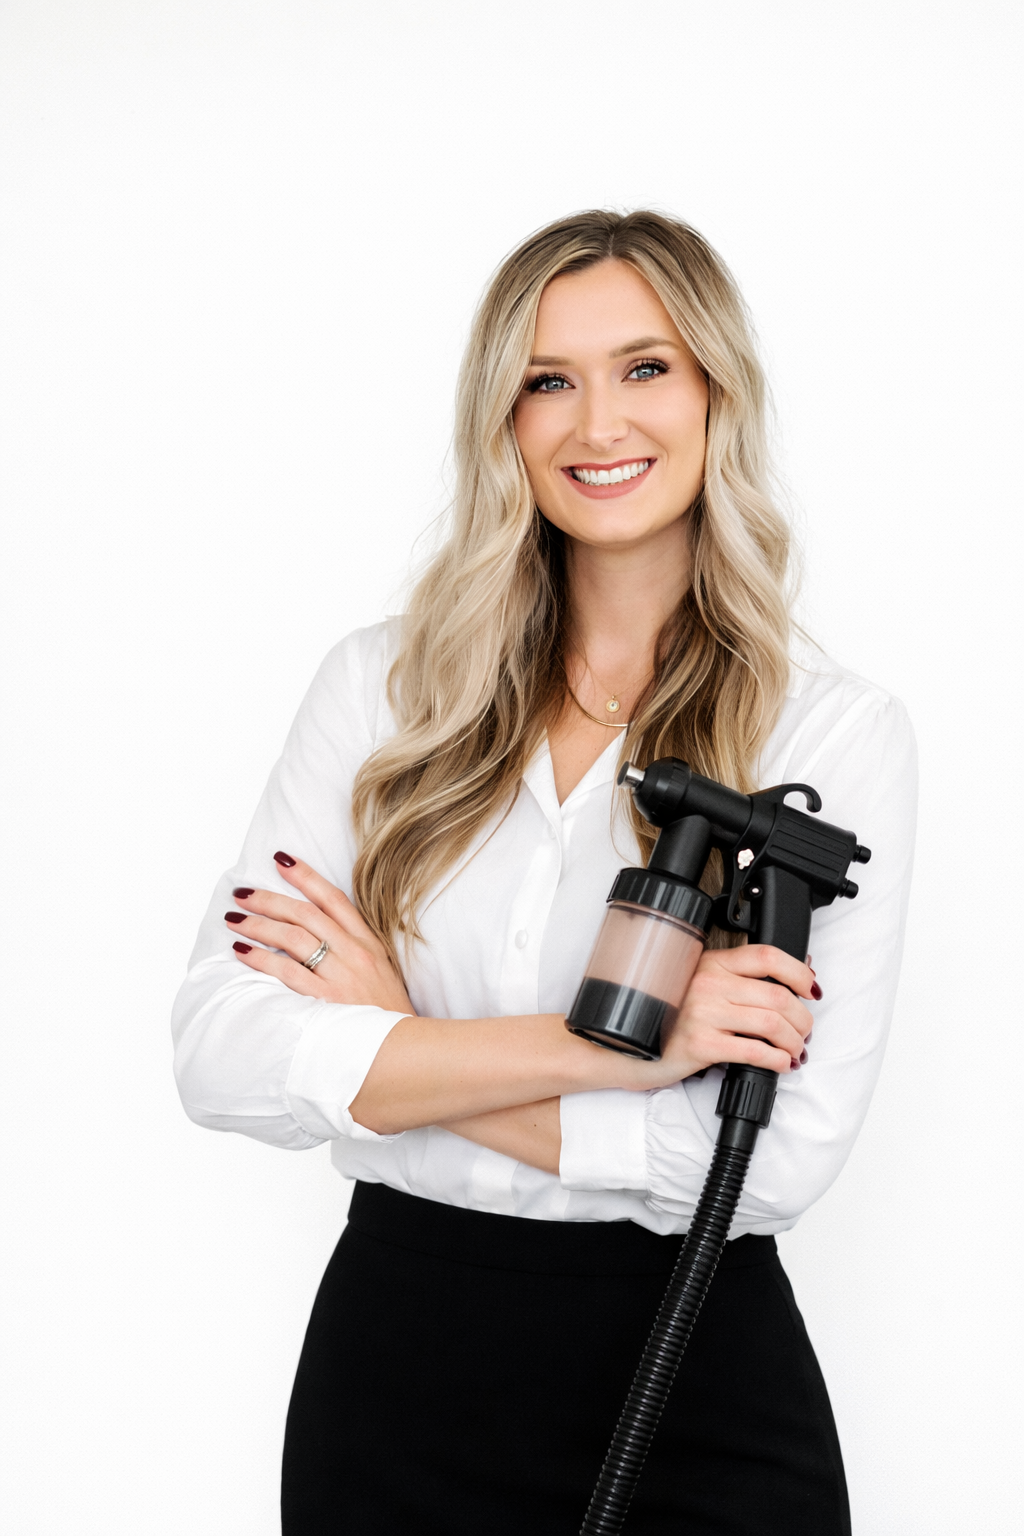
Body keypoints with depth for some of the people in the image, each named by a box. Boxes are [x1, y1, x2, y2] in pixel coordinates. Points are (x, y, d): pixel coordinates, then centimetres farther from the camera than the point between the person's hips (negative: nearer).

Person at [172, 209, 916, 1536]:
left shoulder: (839, 732, -6)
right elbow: (220, 1055, -11)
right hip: (394, 1345, 2)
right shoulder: (382, 684, 0)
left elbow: (786, 1153, -15)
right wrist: (614, 1047, -20)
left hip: (695, 1378, -2)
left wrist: (387, 1054, -14)